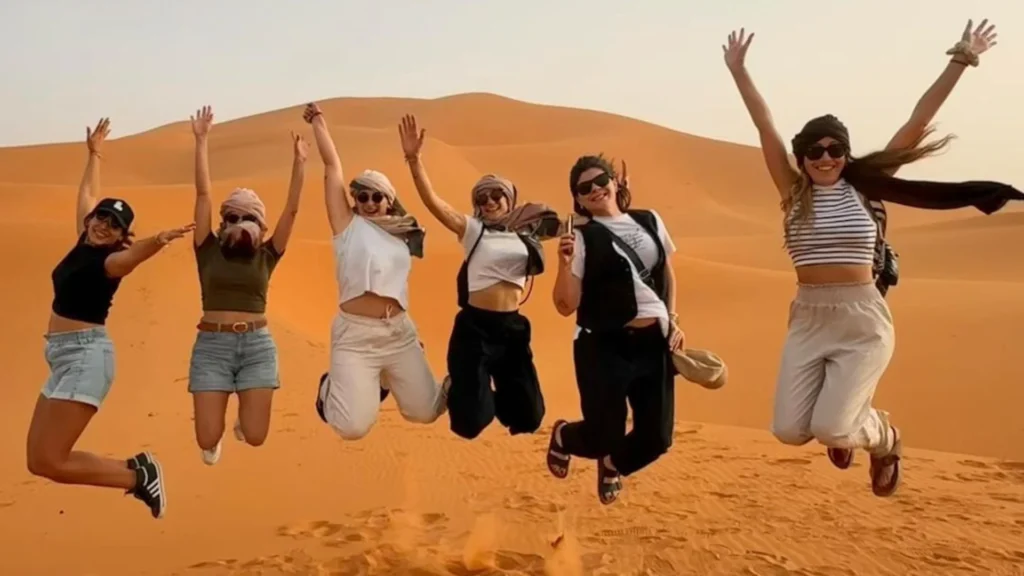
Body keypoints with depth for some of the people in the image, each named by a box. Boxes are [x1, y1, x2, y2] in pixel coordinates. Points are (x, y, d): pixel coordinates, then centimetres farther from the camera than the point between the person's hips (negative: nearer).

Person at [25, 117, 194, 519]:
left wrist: (158, 241, -57)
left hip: (86, 355, -9)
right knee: (38, 460, 5)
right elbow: (86, 194, 28)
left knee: (49, 462, -14)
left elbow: (133, 257, -36)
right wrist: (94, 154, 37)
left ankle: (138, 474, -2)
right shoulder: (85, 242, 11)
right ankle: (136, 472, 10)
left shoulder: (111, 258, -11)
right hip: (65, 356, 9)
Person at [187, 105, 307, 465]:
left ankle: (243, 412, 33)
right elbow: (203, 194, -1)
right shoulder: (209, 251, 4)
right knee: (207, 440, -5)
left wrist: (299, 162, -9)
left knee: (255, 436, -4)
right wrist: (201, 141, -5)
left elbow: (292, 209, -3)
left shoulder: (266, 256, 5)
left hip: (257, 346, 1)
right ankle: (218, 425, 34)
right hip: (212, 346, 0)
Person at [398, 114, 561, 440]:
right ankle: (457, 390, 29)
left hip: (514, 327, 4)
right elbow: (432, 201, -12)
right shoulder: (472, 229, 0)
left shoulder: (525, 235, 10)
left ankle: (490, 397, 39)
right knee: (469, 420, -6)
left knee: (527, 417, 8)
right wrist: (413, 159, -24)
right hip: (475, 326, -3)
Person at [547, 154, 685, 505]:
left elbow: (667, 272, 21)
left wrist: (673, 319, 10)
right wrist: (565, 262, -24)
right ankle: (562, 437, 35)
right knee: (603, 435, -2)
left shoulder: (650, 221, 7)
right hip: (603, 347, -4)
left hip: (653, 343, 4)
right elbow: (566, 306, -10)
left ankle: (612, 464, 39)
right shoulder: (582, 238, -7)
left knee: (657, 438, 4)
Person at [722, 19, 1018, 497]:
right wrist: (737, 70, -2)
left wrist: (960, 61, -3)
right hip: (808, 320, 3)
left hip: (862, 320, -2)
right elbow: (764, 125, 0)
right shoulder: (793, 193, 4)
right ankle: (842, 423, 34)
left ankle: (883, 437, 22)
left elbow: (918, 123, -2)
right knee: (790, 431, -3)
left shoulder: (863, 187, 1)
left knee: (830, 430, -14)